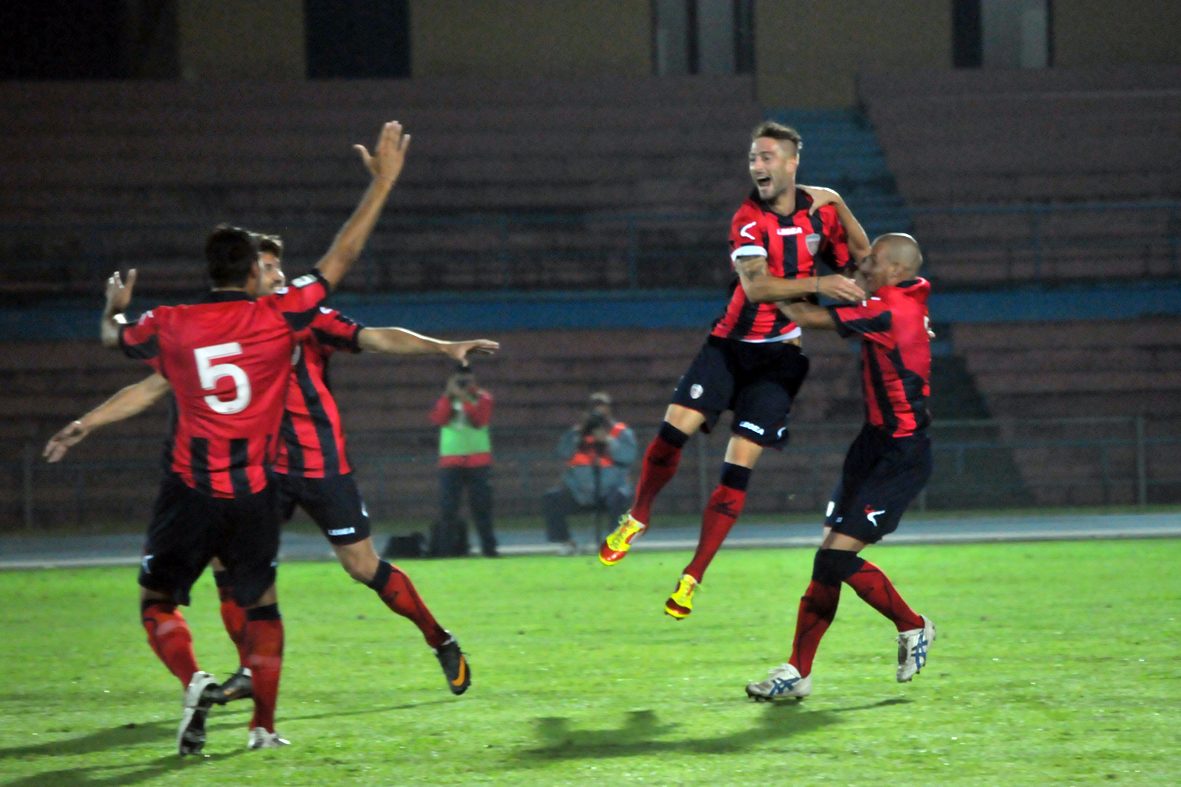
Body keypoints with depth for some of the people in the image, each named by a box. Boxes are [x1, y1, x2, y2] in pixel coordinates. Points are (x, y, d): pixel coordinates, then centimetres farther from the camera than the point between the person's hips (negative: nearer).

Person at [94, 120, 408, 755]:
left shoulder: (169, 325, -3)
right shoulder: (279, 317, -6)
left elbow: (112, 335, 19)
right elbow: (342, 257, 0)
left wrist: (115, 304, 43)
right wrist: (383, 181, 5)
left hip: (189, 490, -1)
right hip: (253, 494, 1)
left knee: (158, 599, 10)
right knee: (261, 602, 16)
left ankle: (194, 682, -17)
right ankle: (263, 724, 11)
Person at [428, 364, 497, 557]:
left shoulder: (482, 398, 6)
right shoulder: (446, 399, 12)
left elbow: (479, 421, -11)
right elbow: (438, 419, -6)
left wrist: (464, 398, -14)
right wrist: (448, 395, -10)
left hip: (478, 460, -1)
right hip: (450, 460, 1)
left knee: (481, 505, -2)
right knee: (447, 507, -5)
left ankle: (488, 547, 1)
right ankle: (446, 548, -5)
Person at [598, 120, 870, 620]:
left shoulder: (820, 208, 0)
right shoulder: (749, 219, -10)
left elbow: (860, 258, 17)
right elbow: (755, 284, -27)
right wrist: (817, 284, -35)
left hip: (780, 356, 1)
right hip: (731, 345, -1)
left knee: (738, 468, -8)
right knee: (674, 428, -17)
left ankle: (693, 577, -2)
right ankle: (637, 517, 11)